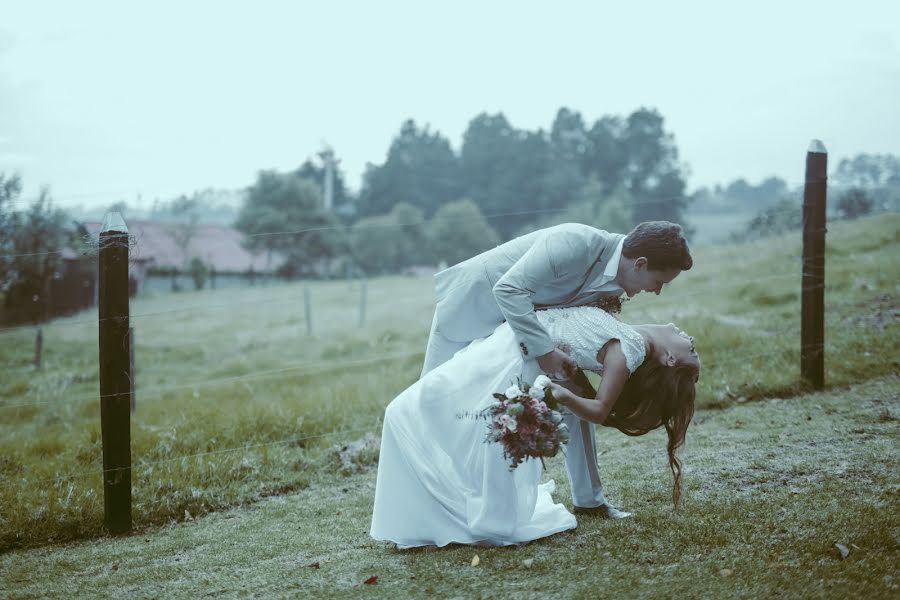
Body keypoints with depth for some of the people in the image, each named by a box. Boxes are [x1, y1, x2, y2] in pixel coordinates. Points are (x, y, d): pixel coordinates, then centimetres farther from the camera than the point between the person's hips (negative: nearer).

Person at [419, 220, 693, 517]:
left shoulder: (615, 285, -11)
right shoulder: (575, 243, -35)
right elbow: (508, 289, -41)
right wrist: (543, 350, -43)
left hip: (529, 317, 7)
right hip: (473, 302, -7)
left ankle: (589, 498, 14)